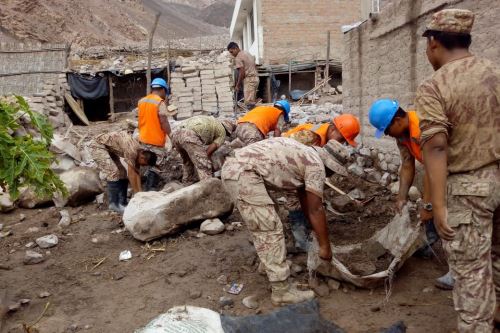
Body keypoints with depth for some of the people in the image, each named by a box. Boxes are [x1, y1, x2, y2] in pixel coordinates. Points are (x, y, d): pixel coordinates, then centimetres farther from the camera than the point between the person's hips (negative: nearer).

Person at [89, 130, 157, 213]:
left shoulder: (140, 152, -4)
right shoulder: (131, 150, -32)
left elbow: (137, 173, 0)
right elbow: (131, 173, -28)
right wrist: (137, 194, -23)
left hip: (109, 149, 9)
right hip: (97, 145, -9)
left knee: (122, 172, 4)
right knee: (114, 172, -20)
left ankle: (122, 202, 8)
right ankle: (114, 204, -13)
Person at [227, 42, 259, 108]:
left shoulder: (238, 58, -9)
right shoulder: (247, 53, 19)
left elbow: (242, 72, -15)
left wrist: (237, 85, -9)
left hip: (249, 79, -9)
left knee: (249, 103, -11)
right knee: (252, 101, 9)